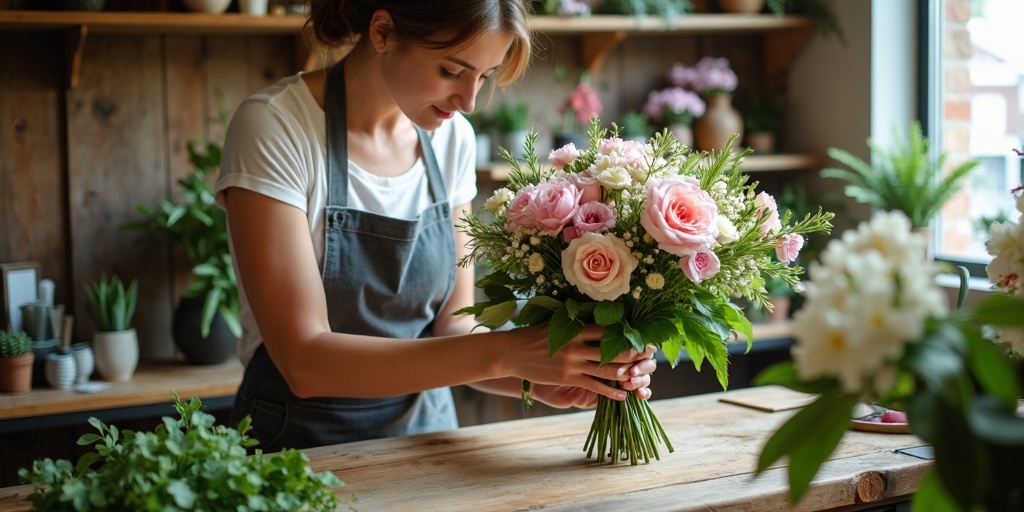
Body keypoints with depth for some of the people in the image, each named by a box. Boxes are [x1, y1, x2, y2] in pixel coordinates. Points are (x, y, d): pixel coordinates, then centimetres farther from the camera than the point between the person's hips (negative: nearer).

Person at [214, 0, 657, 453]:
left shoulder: (451, 137, 1)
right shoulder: (273, 126, -16)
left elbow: (450, 330, 3)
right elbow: (305, 360, -22)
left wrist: (538, 379, -17)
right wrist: (502, 353, -28)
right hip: (301, 444, -3)